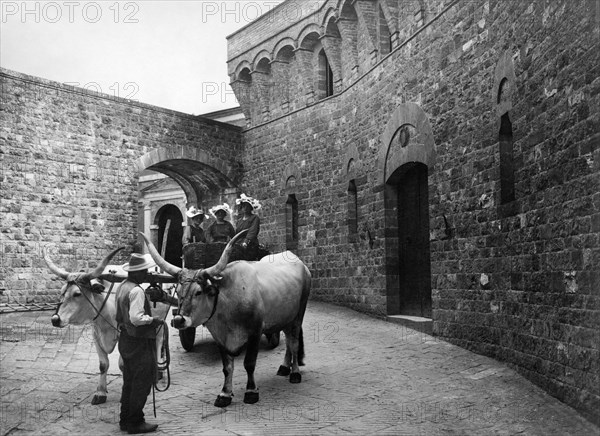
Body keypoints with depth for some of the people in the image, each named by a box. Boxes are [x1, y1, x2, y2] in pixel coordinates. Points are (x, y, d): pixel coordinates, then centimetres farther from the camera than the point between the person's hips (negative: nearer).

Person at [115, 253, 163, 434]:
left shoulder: (123, 287, 9)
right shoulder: (136, 291, -21)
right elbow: (136, 318, -29)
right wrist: (153, 319, -14)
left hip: (126, 339, 10)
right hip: (139, 342, -10)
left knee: (129, 382, 19)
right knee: (142, 383, 2)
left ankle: (125, 419, 28)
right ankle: (135, 422, 11)